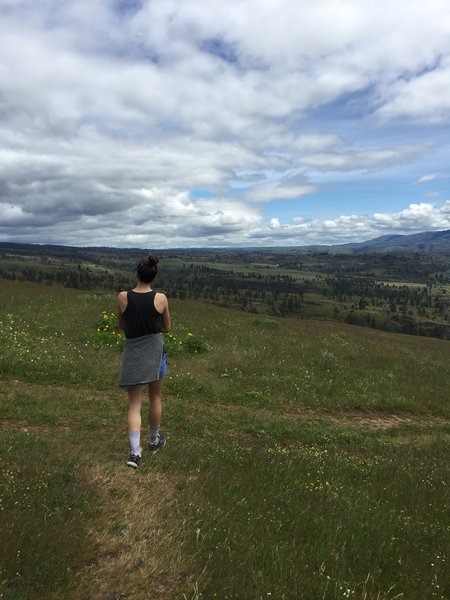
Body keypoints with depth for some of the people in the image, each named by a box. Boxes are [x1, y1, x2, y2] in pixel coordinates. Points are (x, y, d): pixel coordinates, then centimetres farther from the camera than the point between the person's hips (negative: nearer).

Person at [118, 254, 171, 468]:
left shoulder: (123, 297, -9)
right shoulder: (161, 298, -11)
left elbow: (122, 325, 6)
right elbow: (166, 327, 2)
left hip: (132, 352, 0)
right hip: (154, 351, 0)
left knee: (134, 403, 7)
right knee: (155, 398, 18)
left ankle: (135, 451, 0)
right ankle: (154, 440, 35)